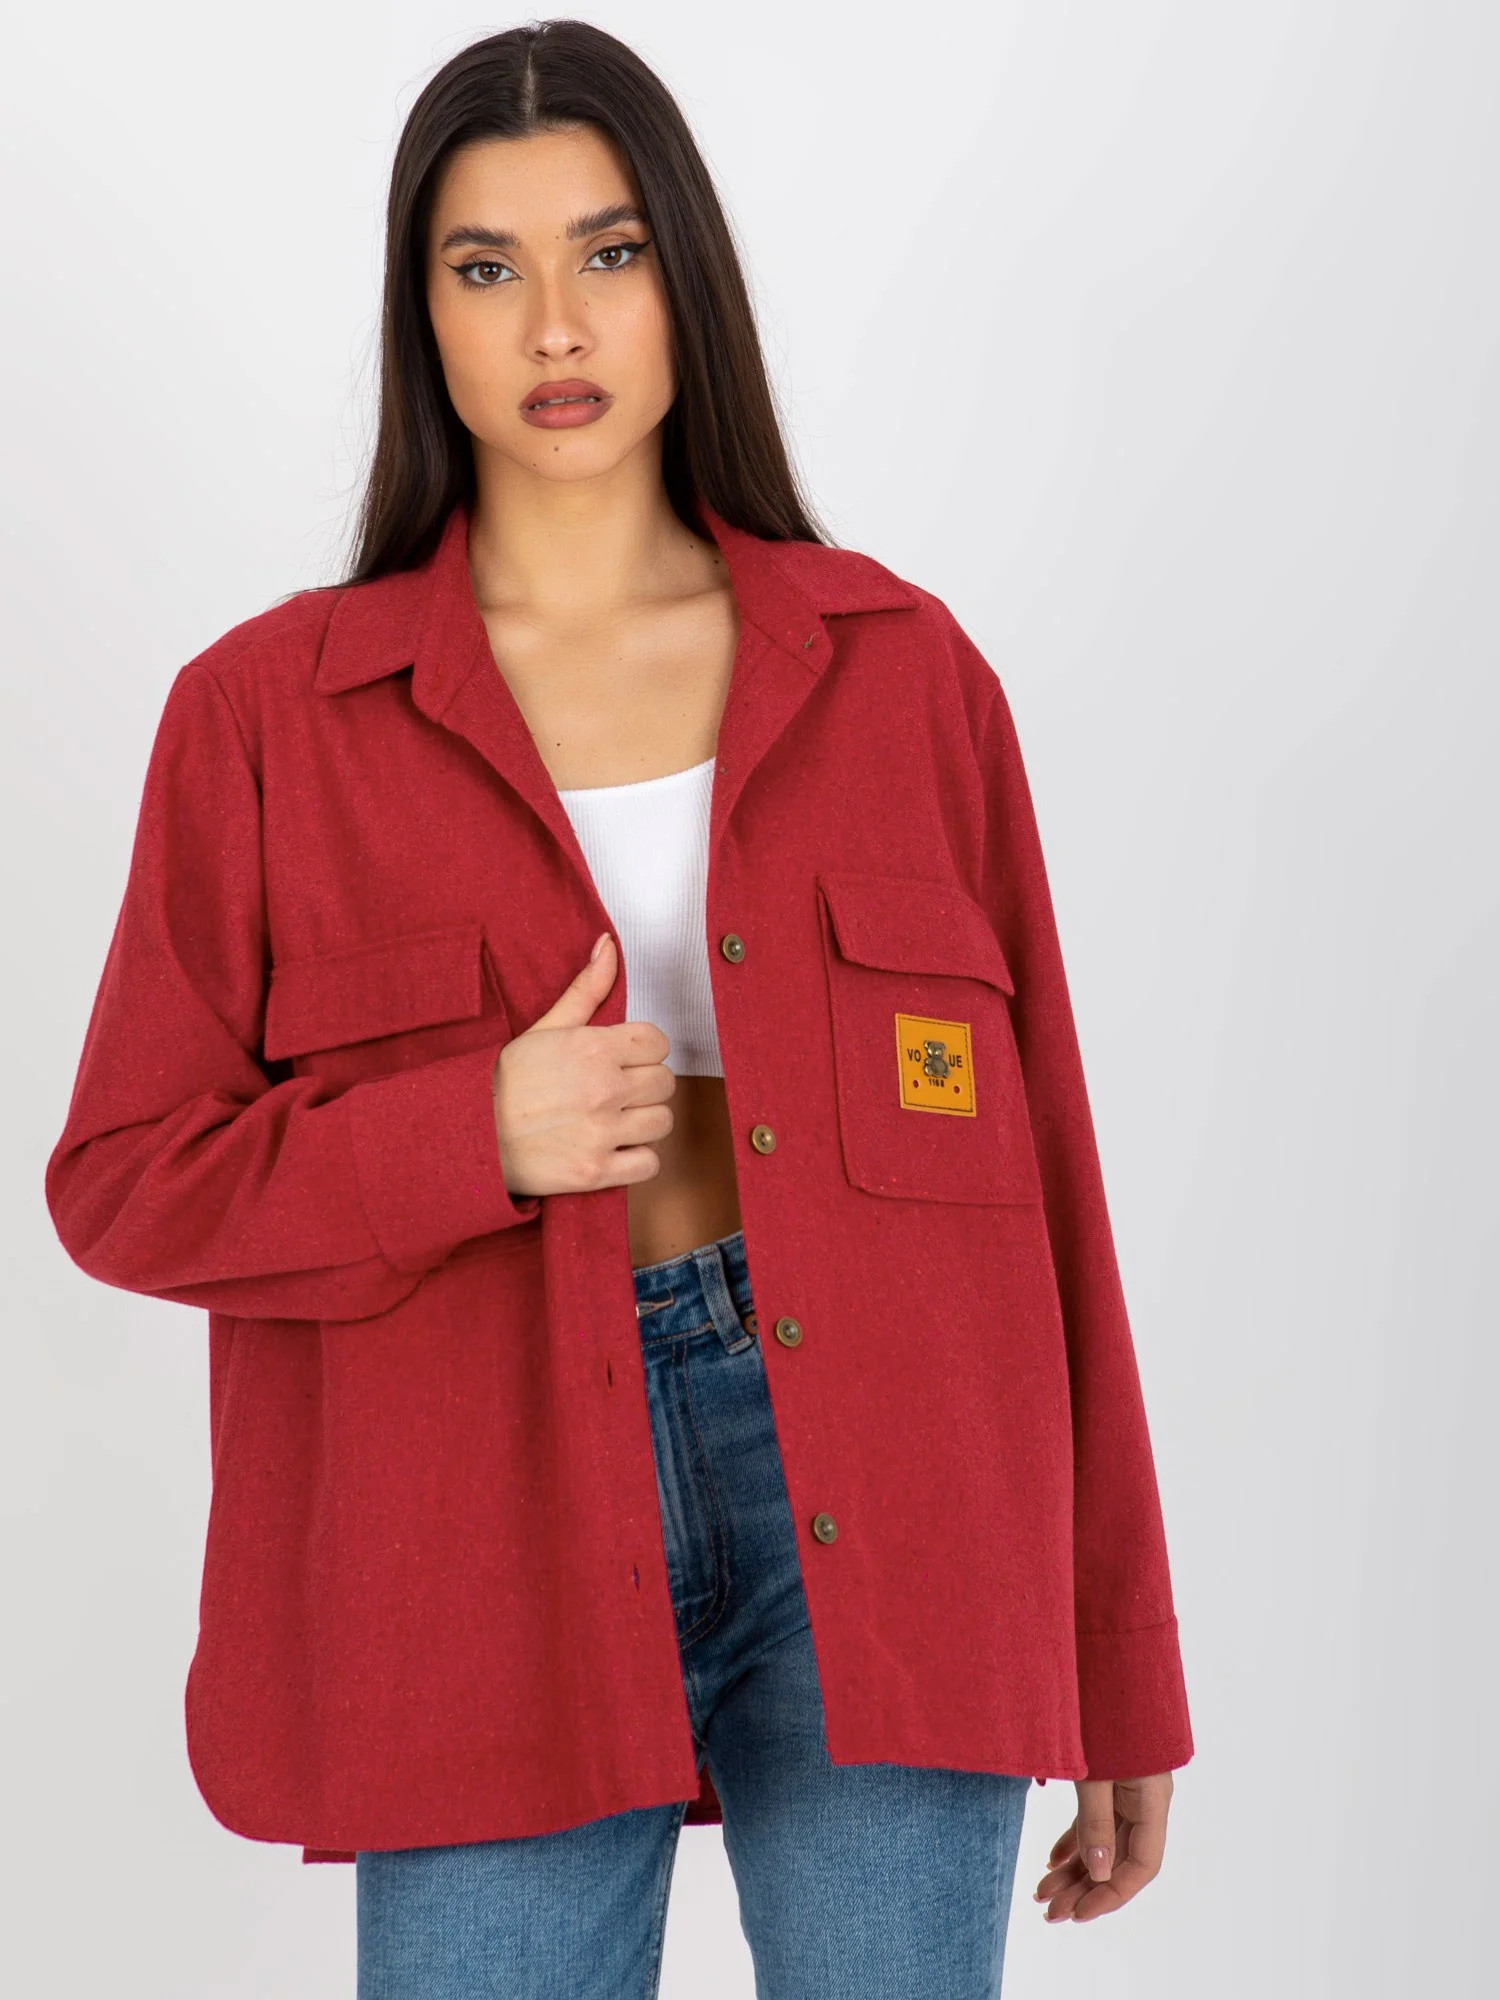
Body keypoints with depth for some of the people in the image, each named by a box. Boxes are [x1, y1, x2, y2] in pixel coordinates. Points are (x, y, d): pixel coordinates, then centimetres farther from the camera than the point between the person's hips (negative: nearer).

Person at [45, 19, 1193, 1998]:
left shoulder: (898, 668, 8)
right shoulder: (272, 713, 5)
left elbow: (1037, 1164, 9)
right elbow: (126, 1180, 5)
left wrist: (1122, 1681, 10)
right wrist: (476, 1137, -13)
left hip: (875, 1516, 1)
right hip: (496, 1560, 0)